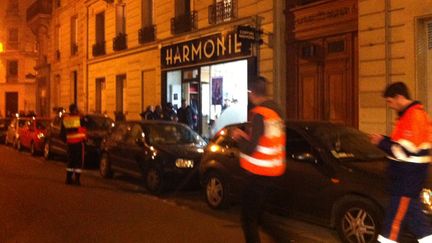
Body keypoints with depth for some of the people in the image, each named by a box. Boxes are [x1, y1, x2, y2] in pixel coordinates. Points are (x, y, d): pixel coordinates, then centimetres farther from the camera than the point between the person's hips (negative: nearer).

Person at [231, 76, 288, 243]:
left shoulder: (260, 114, -19)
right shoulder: (275, 111, 8)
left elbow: (250, 149, -20)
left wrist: (238, 137, -3)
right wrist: (247, 137, 14)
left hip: (259, 173, -9)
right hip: (271, 172, 9)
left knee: (248, 219, 4)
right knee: (257, 215, 20)